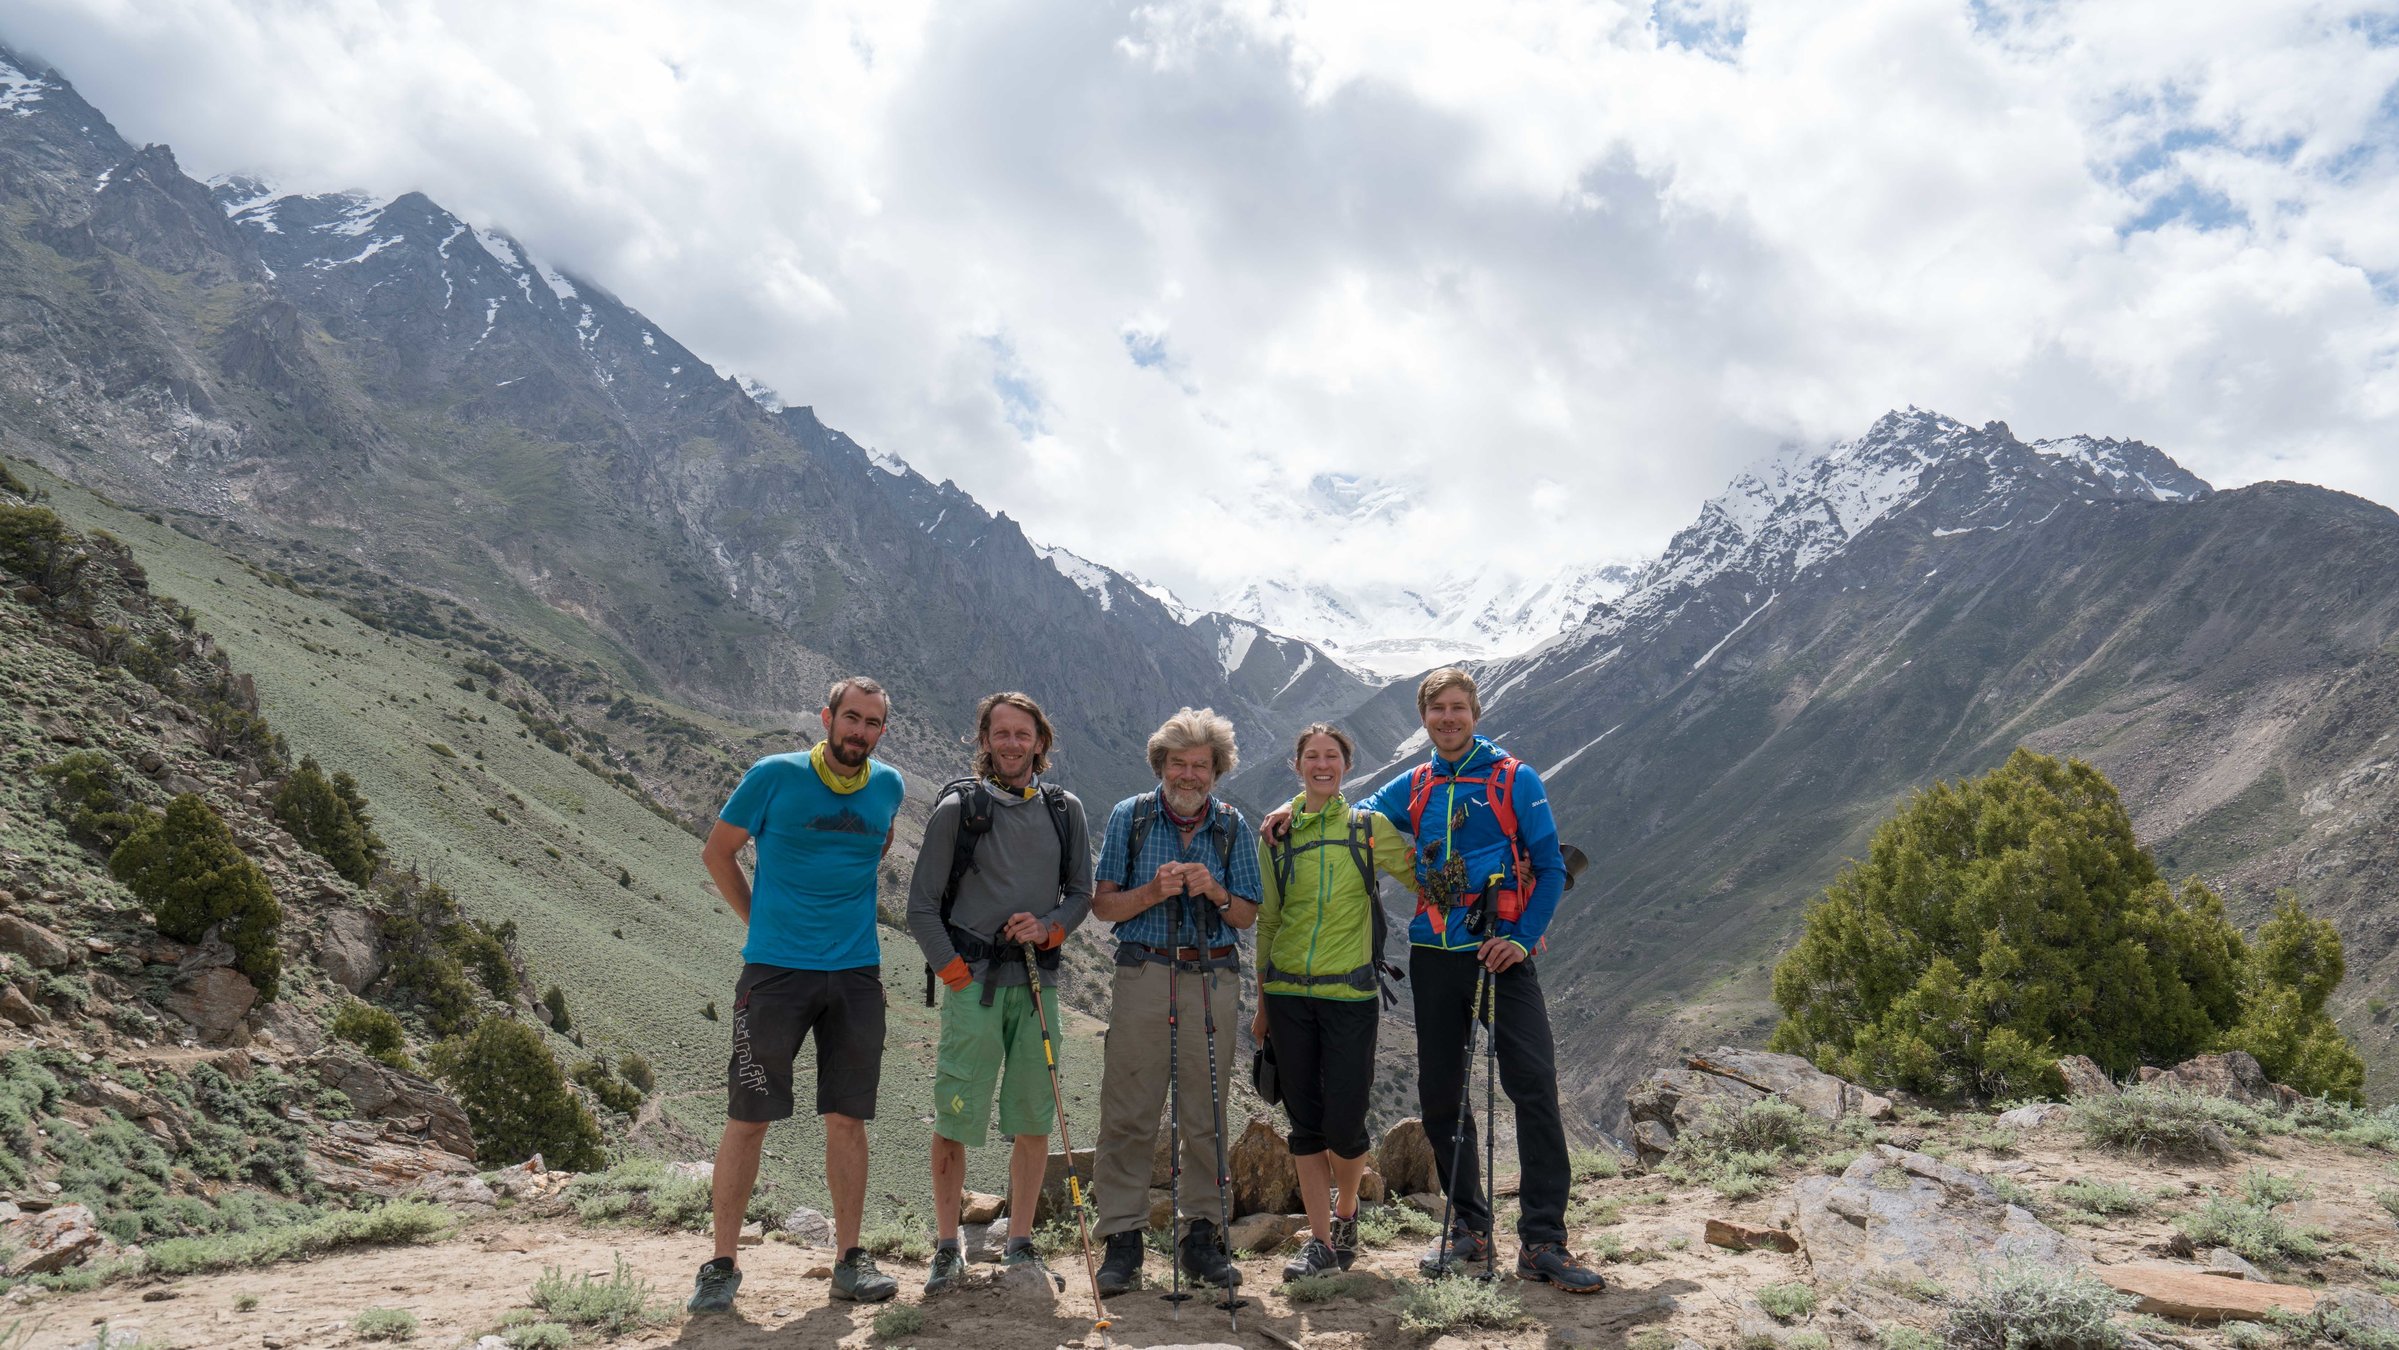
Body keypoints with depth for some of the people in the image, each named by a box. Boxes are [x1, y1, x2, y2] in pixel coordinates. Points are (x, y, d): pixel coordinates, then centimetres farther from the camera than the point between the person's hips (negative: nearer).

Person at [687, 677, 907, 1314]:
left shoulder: (888, 786, 4)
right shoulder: (774, 776, -7)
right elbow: (718, 852, 4)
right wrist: (764, 922, 4)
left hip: (857, 972, 3)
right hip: (776, 969, -3)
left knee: (847, 1117, 8)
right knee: (748, 1118, 1)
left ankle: (851, 1260, 18)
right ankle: (722, 1263, 12)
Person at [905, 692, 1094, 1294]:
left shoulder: (1064, 809, 8)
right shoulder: (957, 808, 0)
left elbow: (1081, 892, 14)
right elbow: (922, 907, 1)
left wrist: (1049, 926, -6)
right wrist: (956, 972, -6)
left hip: (1039, 982, 3)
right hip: (973, 981, -3)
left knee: (1034, 1121, 7)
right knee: (953, 1122, -1)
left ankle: (1021, 1244, 21)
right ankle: (947, 1250, 15)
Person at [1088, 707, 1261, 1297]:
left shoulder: (1232, 826, 7)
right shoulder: (1130, 817, 3)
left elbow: (1248, 915, 8)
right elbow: (1102, 904, 2)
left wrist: (1215, 892, -12)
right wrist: (1154, 892, -15)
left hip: (1213, 979, 2)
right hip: (1143, 976, -1)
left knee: (1207, 1114, 5)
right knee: (1128, 1113, -2)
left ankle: (1201, 1233, 16)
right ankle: (1122, 1238, 7)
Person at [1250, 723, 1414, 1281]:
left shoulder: (1368, 826, 1)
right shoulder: (1276, 832, 7)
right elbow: (1266, 920, 11)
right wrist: (1262, 1002, 11)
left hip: (1350, 991, -2)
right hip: (1288, 991, 2)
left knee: (1344, 1124, -3)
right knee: (1305, 1123, 6)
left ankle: (1346, 1213, 26)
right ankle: (1320, 1240, 16)